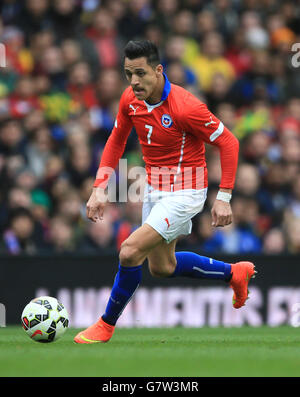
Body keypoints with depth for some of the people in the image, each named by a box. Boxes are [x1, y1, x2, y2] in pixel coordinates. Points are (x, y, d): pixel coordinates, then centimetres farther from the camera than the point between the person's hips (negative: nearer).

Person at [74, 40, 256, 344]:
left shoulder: (184, 106, -26)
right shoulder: (130, 99, -6)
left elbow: (228, 143, -18)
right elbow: (116, 141, 10)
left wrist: (223, 198, -21)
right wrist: (99, 189, 0)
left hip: (184, 191, -8)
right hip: (154, 189, 8)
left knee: (130, 251, -20)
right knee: (161, 267, 21)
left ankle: (107, 324, -1)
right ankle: (234, 273, 41)